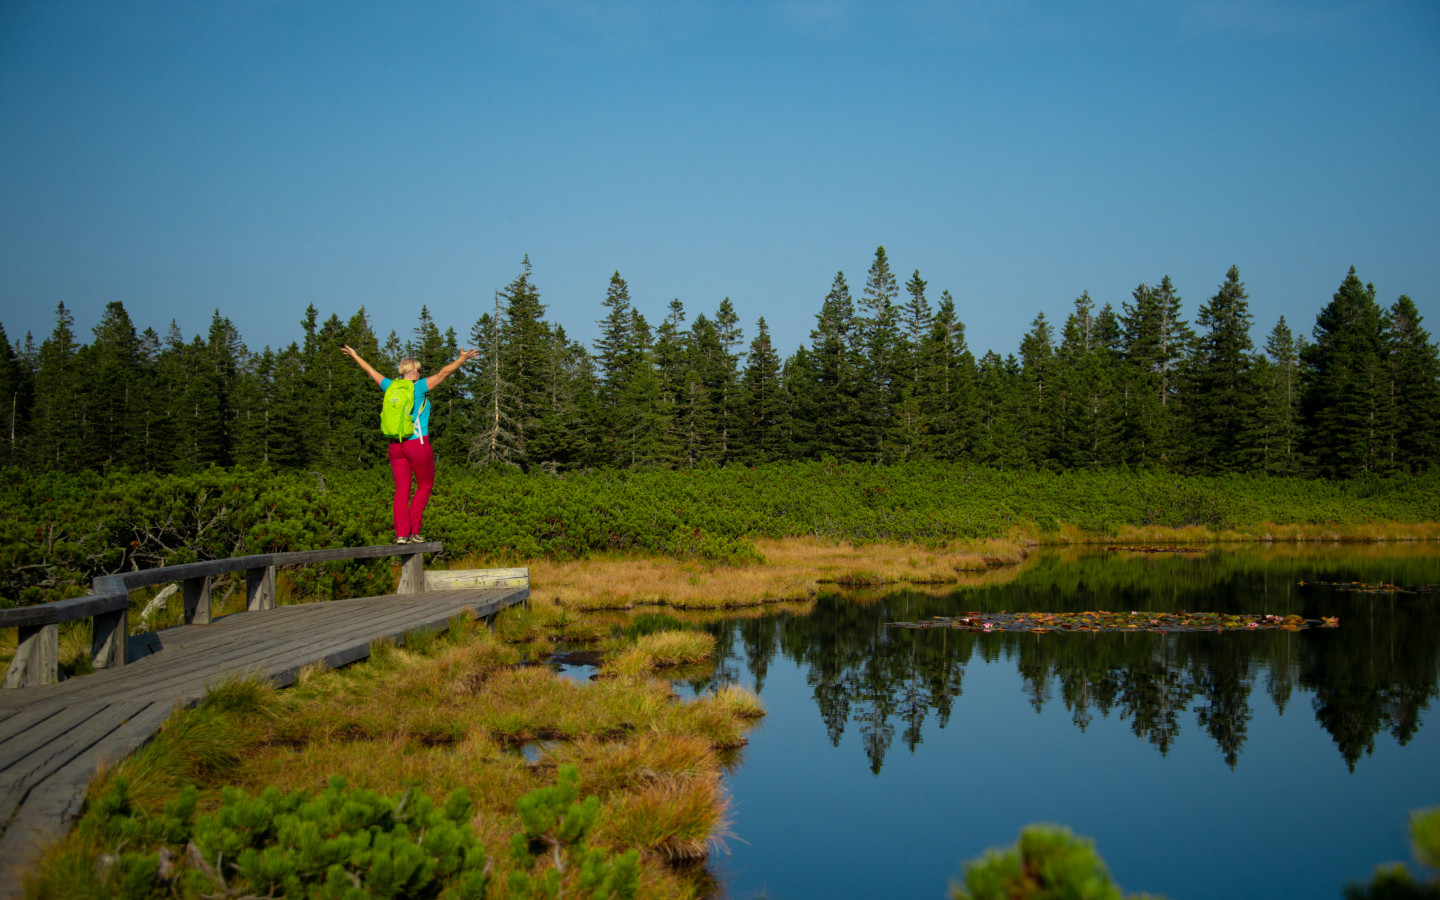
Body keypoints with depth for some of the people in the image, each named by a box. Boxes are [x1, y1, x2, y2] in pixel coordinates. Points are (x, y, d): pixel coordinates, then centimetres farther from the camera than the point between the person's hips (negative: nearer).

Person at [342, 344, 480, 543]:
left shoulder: (391, 387, 6)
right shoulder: (418, 387, -9)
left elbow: (372, 372, 22)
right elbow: (443, 373, -20)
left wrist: (355, 356, 37)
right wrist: (462, 359, -26)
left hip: (396, 445, 5)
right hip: (418, 444, -5)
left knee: (402, 490, 5)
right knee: (425, 486, 10)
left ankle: (401, 533, -4)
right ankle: (413, 531, 4)